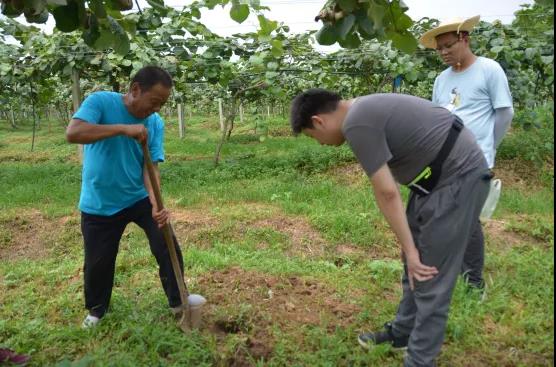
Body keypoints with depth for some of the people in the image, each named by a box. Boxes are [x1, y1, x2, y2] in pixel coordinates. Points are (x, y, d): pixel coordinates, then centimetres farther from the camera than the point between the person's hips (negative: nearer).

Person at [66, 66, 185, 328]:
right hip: (99, 204, -2)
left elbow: (151, 166, -12)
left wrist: (156, 204, -28)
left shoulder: (156, 123, -7)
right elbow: (72, 133, -32)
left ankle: (178, 302, 19)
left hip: (140, 198, 3)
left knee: (168, 249, -3)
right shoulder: (100, 102, -17)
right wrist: (122, 128, -38)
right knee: (98, 262, 9)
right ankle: (96, 310, 36)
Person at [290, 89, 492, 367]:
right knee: (416, 267, 19)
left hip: (458, 178, -10)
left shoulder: (357, 123, -19)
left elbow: (387, 193, -18)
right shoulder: (365, 109, 11)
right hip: (441, 176, 10)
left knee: (430, 277, -1)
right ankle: (402, 333, 36)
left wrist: (409, 249, -10)